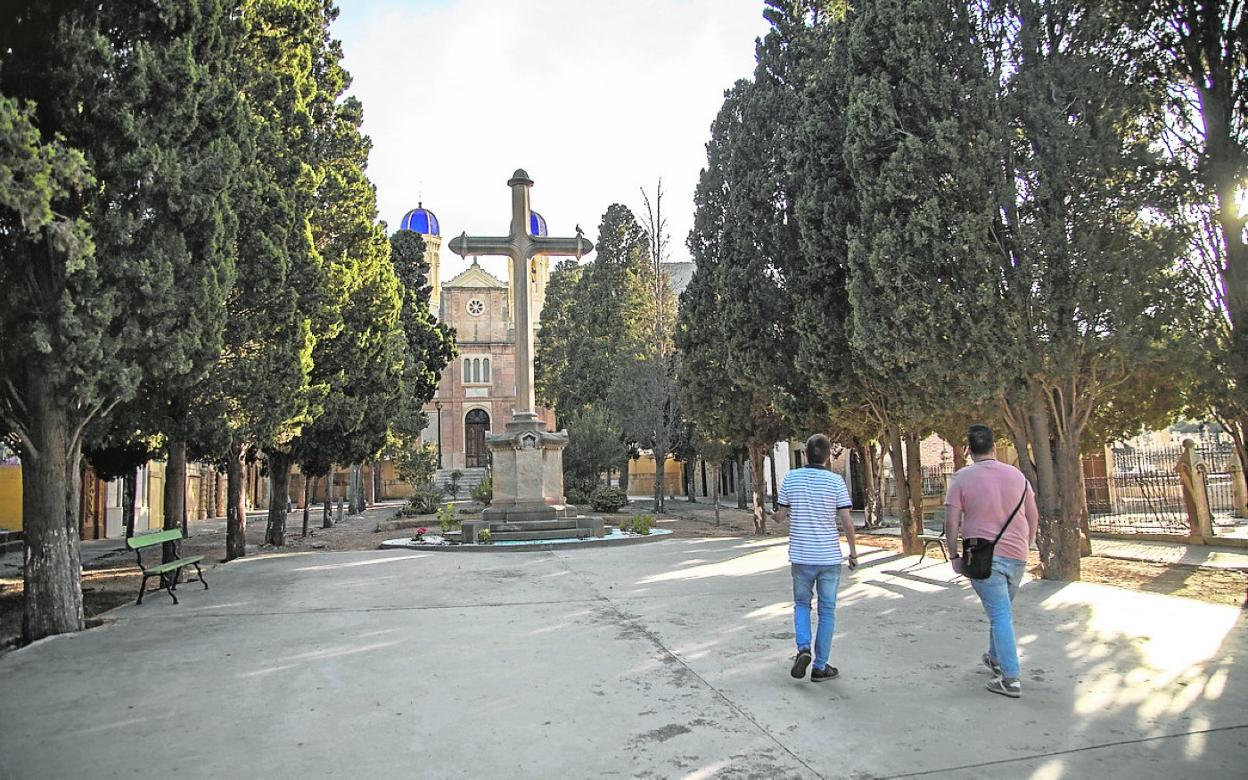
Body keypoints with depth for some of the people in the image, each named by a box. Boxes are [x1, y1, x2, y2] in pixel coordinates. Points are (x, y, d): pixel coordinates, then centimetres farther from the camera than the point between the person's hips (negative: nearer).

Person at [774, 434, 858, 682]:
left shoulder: (790, 478, -3)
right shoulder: (835, 481, -8)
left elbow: (780, 517, 2)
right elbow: (847, 522, -7)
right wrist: (853, 552, 6)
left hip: (801, 556, 1)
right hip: (829, 557, -1)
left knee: (802, 603, 20)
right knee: (827, 611, 11)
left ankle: (803, 648, -1)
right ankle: (820, 666, 15)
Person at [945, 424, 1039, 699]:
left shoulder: (962, 478, -10)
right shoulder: (1016, 475, 3)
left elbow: (951, 522, -11)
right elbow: (1033, 517, 10)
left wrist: (954, 555, -1)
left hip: (983, 556, -4)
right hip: (1016, 555, 4)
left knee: (1000, 615, -1)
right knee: (1003, 611, 21)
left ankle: (1011, 679, 0)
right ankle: (996, 658, 38)